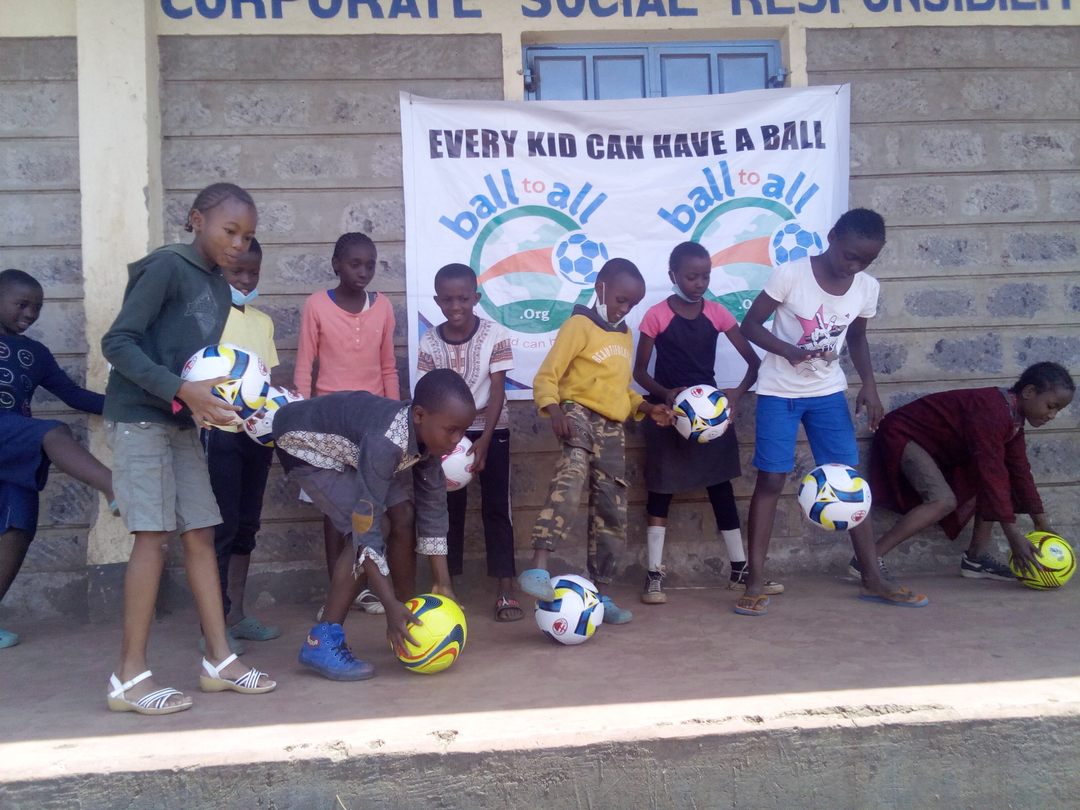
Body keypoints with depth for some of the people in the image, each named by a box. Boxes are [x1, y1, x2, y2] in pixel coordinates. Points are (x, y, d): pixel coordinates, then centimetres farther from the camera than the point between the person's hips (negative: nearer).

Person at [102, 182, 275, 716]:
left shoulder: (220, 291, 13)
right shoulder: (167, 267, -11)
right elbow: (117, 342, -17)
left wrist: (214, 399, -6)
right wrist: (182, 390, -26)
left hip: (181, 423, 8)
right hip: (139, 418, -8)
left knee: (200, 534, 6)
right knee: (153, 536, -9)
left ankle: (219, 660, 12)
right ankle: (130, 675, 0)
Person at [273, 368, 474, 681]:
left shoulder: (426, 432, -15)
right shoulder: (386, 441, -40)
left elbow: (432, 507, -8)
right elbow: (366, 526, -36)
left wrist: (443, 583, -8)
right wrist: (390, 605, -35)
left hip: (344, 446, 8)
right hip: (304, 443, -8)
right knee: (366, 533, -19)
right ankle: (323, 642, -10)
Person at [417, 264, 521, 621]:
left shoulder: (495, 335, -13)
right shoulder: (429, 342, -6)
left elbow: (498, 391, -15)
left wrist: (484, 439, -24)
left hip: (491, 430, -2)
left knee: (496, 508, -2)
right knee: (449, 508, 5)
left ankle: (506, 592, 0)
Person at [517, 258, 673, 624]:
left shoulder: (625, 334, 19)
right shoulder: (579, 324, -4)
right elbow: (546, 377, -10)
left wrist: (646, 407, 12)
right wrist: (554, 410, -28)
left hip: (612, 429, 8)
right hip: (579, 414, -8)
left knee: (612, 514, 9)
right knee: (572, 474, -37)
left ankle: (598, 593, 21)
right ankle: (538, 569, -44)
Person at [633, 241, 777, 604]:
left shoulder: (717, 313, 0)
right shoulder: (656, 316, -8)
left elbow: (753, 361, -1)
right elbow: (640, 372, -4)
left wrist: (737, 392, -19)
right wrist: (664, 394, -22)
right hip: (668, 411, -3)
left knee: (721, 487, 8)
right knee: (661, 489, 3)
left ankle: (740, 570, 18)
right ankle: (654, 574, 9)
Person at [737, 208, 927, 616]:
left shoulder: (867, 287, -2)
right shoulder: (790, 274, -17)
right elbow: (750, 325, -12)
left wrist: (869, 384, 0)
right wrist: (789, 351, -28)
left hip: (829, 393, 4)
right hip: (780, 392, -4)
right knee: (771, 479, -5)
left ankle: (872, 579, 14)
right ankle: (755, 582, 1)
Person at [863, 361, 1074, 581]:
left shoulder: (1013, 417, 2)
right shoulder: (992, 412, -29)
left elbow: (1019, 470, 6)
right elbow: (991, 472, -33)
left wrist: (1042, 523, 3)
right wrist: (1014, 536, -33)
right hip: (903, 434, -10)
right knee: (943, 501, -27)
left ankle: (976, 557, 7)